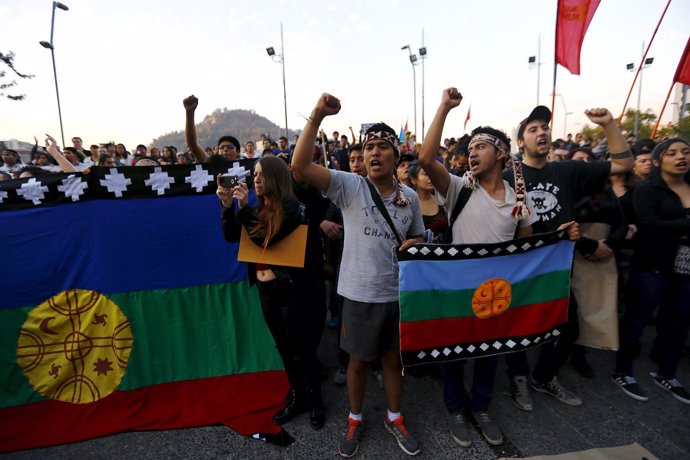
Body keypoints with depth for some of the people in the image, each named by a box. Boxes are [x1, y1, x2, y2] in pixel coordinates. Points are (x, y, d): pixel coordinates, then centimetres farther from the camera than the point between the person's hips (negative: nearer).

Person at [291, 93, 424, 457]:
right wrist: (317, 116, -30)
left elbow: (419, 238, 14)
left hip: (398, 293, 3)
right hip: (360, 294, -2)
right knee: (358, 360, 17)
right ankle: (355, 420, 43)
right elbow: (300, 166, -23)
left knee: (393, 359, 20)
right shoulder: (349, 186, -10)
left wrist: (413, 245, -10)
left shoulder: (410, 197, 1)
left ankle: (394, 418, 45)